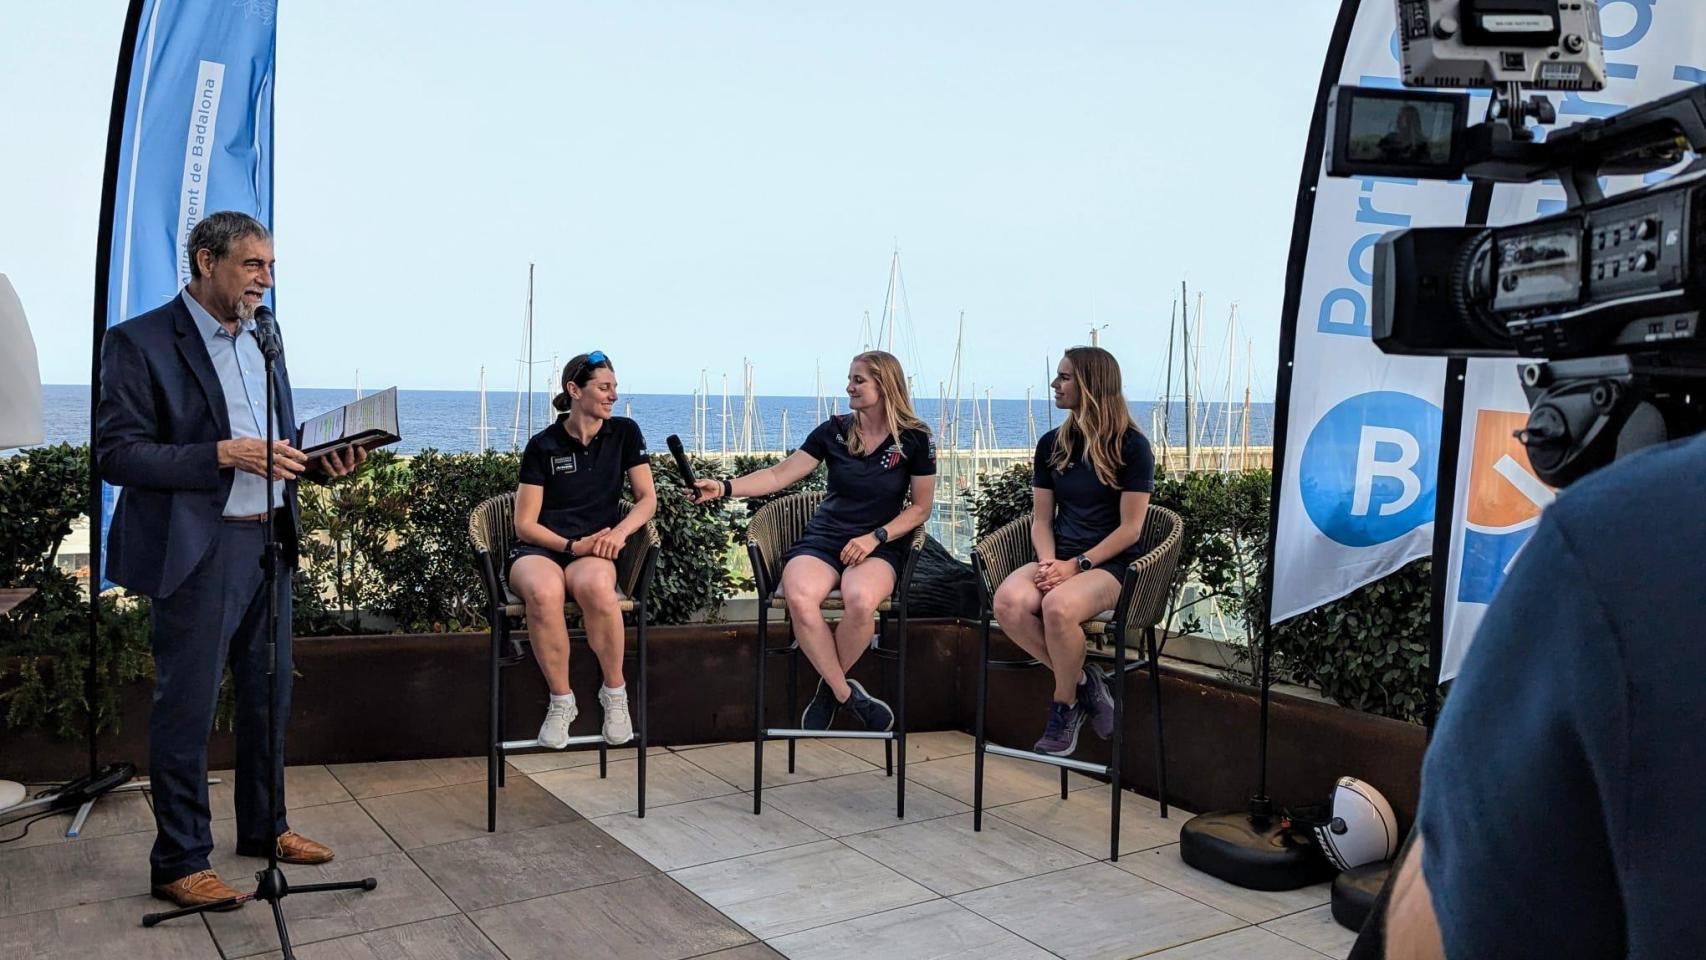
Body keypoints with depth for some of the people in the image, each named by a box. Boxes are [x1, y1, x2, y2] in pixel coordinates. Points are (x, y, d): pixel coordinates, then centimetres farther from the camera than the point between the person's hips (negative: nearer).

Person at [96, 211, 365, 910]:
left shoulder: (262, 341, 13)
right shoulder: (141, 342, -9)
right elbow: (116, 454, -14)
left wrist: (320, 463, 0)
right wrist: (225, 454, -23)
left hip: (271, 542, 7)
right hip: (198, 552, -7)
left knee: (269, 699, 16)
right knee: (186, 710, 2)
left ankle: (264, 827, 33)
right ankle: (179, 863, 15)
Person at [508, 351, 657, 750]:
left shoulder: (624, 433, 8)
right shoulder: (543, 445, 1)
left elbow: (647, 499, 7)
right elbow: (525, 524, 1)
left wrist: (619, 532, -12)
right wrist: (572, 545, -15)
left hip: (594, 550, 1)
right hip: (540, 549, -1)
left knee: (595, 585, -39)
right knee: (543, 592, -40)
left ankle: (615, 692, -16)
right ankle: (561, 702, -19)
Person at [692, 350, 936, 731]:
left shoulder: (914, 439, 1)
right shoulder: (834, 429, 7)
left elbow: (920, 507, 5)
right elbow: (780, 475, 5)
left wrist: (875, 537, -9)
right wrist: (725, 487, -8)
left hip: (878, 546, -2)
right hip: (823, 538, 2)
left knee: (860, 601, -38)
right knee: (799, 599, -34)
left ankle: (829, 688, -8)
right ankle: (846, 693, -13)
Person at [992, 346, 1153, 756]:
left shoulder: (1131, 446, -3)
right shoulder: (1052, 444, 12)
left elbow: (1130, 528, -7)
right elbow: (1041, 519, 12)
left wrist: (1077, 565, -15)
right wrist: (1048, 561, -8)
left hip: (1111, 565, -5)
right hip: (1061, 560, 5)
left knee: (1058, 606, -37)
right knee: (1008, 601, -29)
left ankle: (1065, 705, -11)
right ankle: (1082, 682, -10)